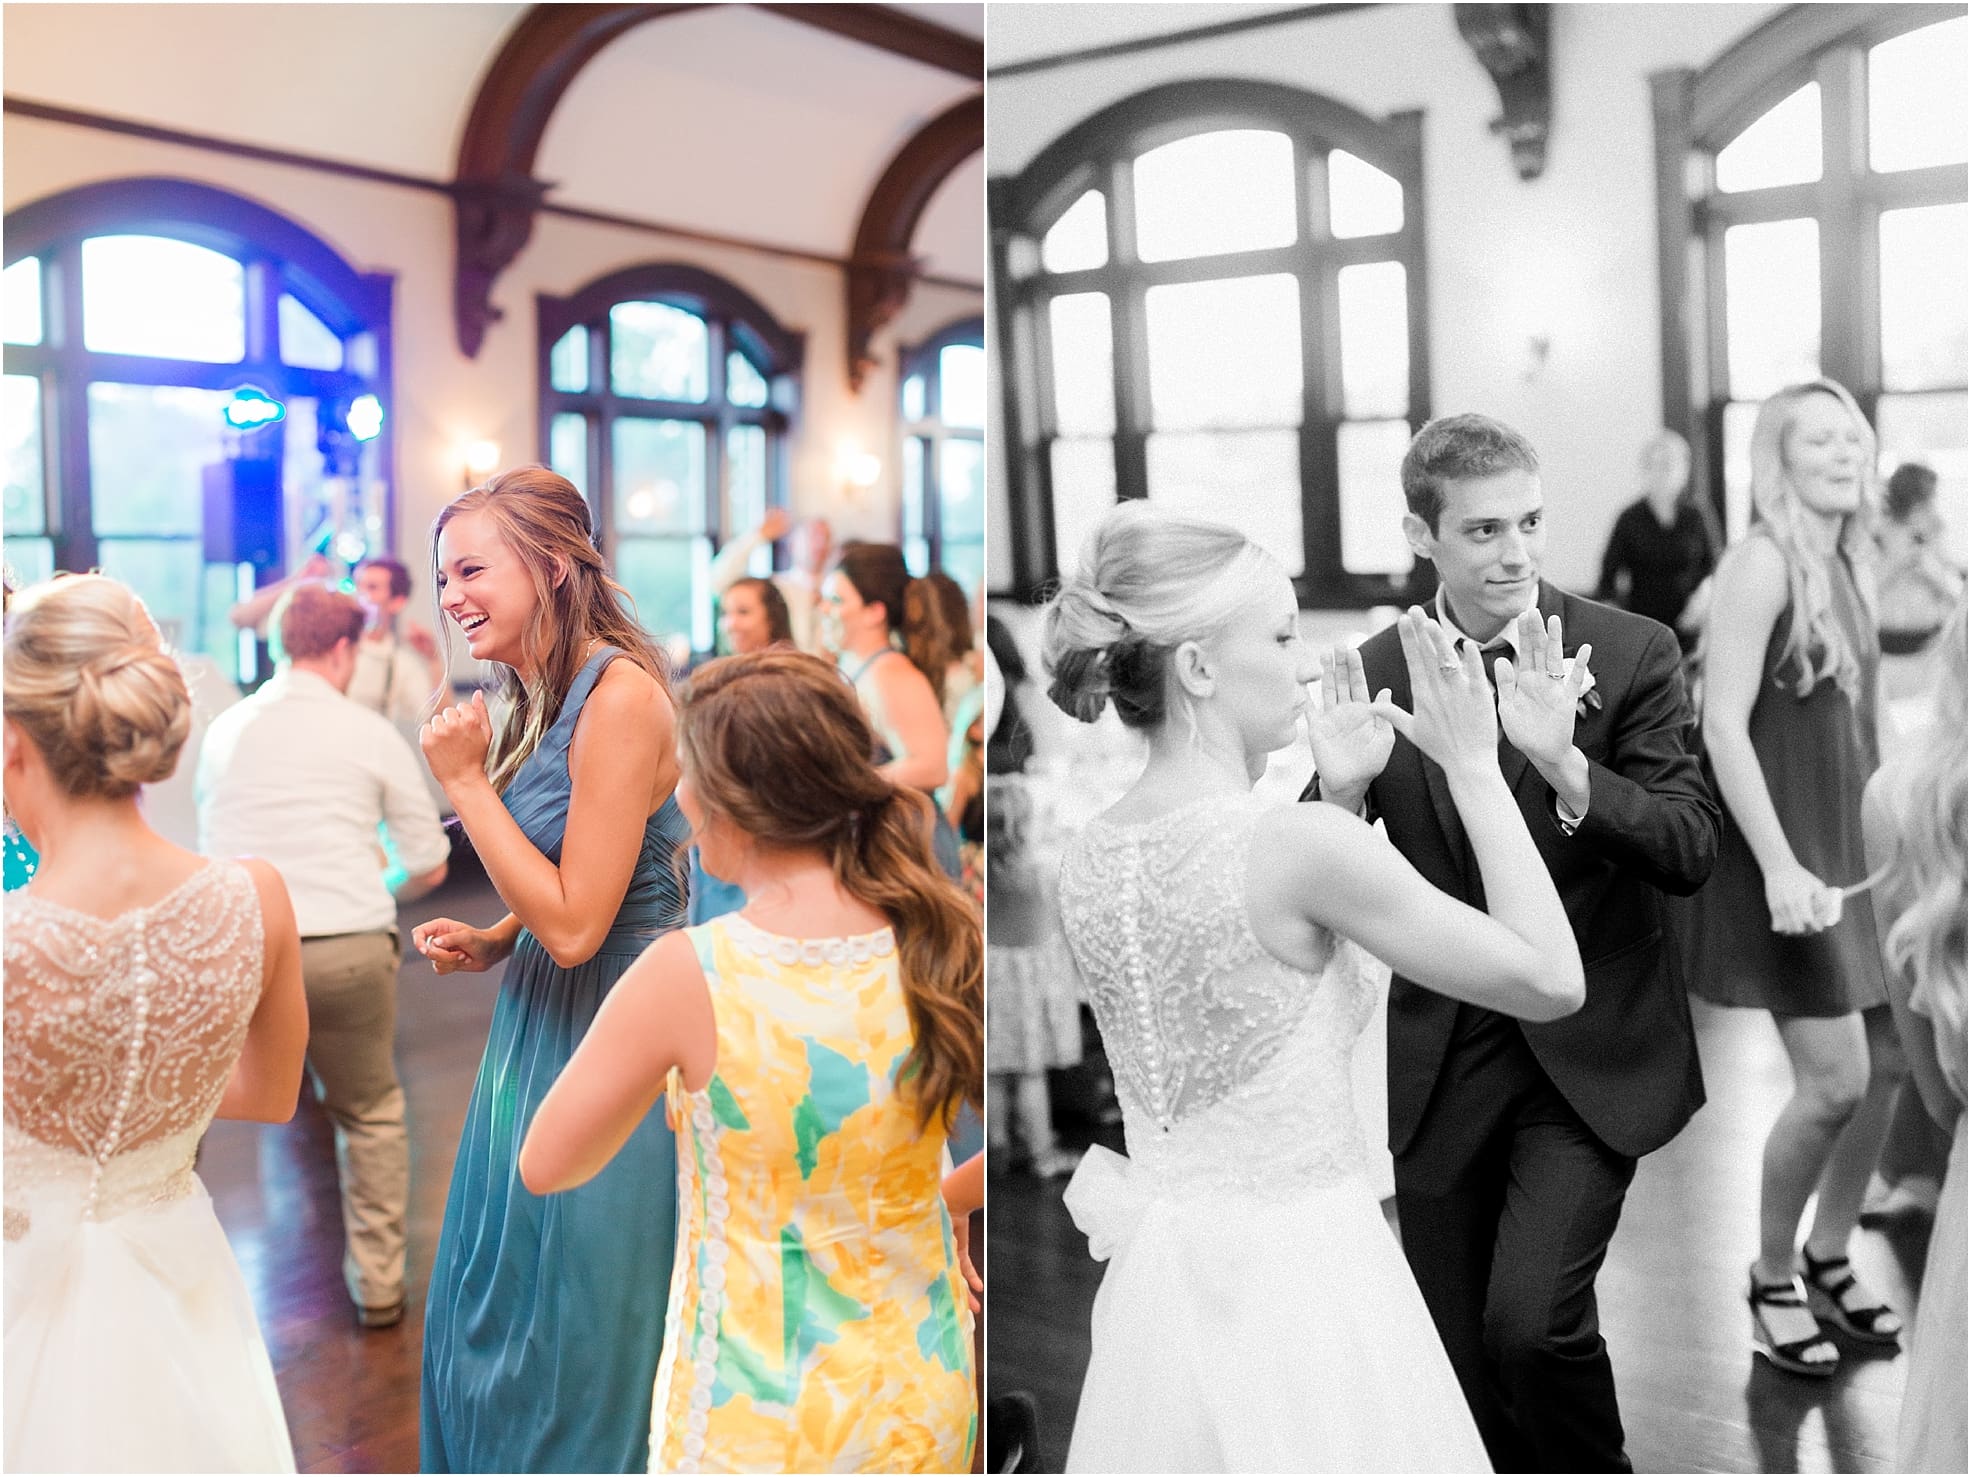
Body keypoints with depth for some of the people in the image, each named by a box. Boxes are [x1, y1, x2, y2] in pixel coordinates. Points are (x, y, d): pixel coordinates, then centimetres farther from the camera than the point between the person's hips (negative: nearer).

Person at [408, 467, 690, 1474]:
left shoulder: (621, 694, -20)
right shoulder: (537, 701, 8)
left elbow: (576, 924, -23)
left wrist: (467, 783, -19)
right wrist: (487, 944, 1)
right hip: (540, 1021, 9)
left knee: (573, 1338, 6)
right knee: (498, 1308, 21)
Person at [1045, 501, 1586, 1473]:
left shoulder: (1086, 863, -1)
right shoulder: (1301, 843, -21)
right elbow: (1552, 980, -13)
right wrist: (1474, 764, -7)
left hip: (1158, 1286, 7)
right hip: (1301, 1283, -7)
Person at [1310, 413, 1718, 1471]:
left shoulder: (1630, 654, -7)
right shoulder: (1373, 674, -2)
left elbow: (1691, 852, -13)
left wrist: (1565, 763, -29)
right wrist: (1341, 791, -21)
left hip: (1589, 1055, -2)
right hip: (1441, 1069, 3)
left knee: (1531, 1321, -15)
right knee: (1467, 1363, 12)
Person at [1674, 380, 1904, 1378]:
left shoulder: (1850, 565, 9)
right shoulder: (1763, 560, -14)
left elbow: (1849, 722, 14)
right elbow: (1724, 726, -19)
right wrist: (1780, 866, -23)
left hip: (1849, 847, 8)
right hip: (1781, 854, -8)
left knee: (1889, 1062, 11)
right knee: (1833, 1081, -8)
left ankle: (1828, 1259, 30)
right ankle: (1772, 1282, 14)